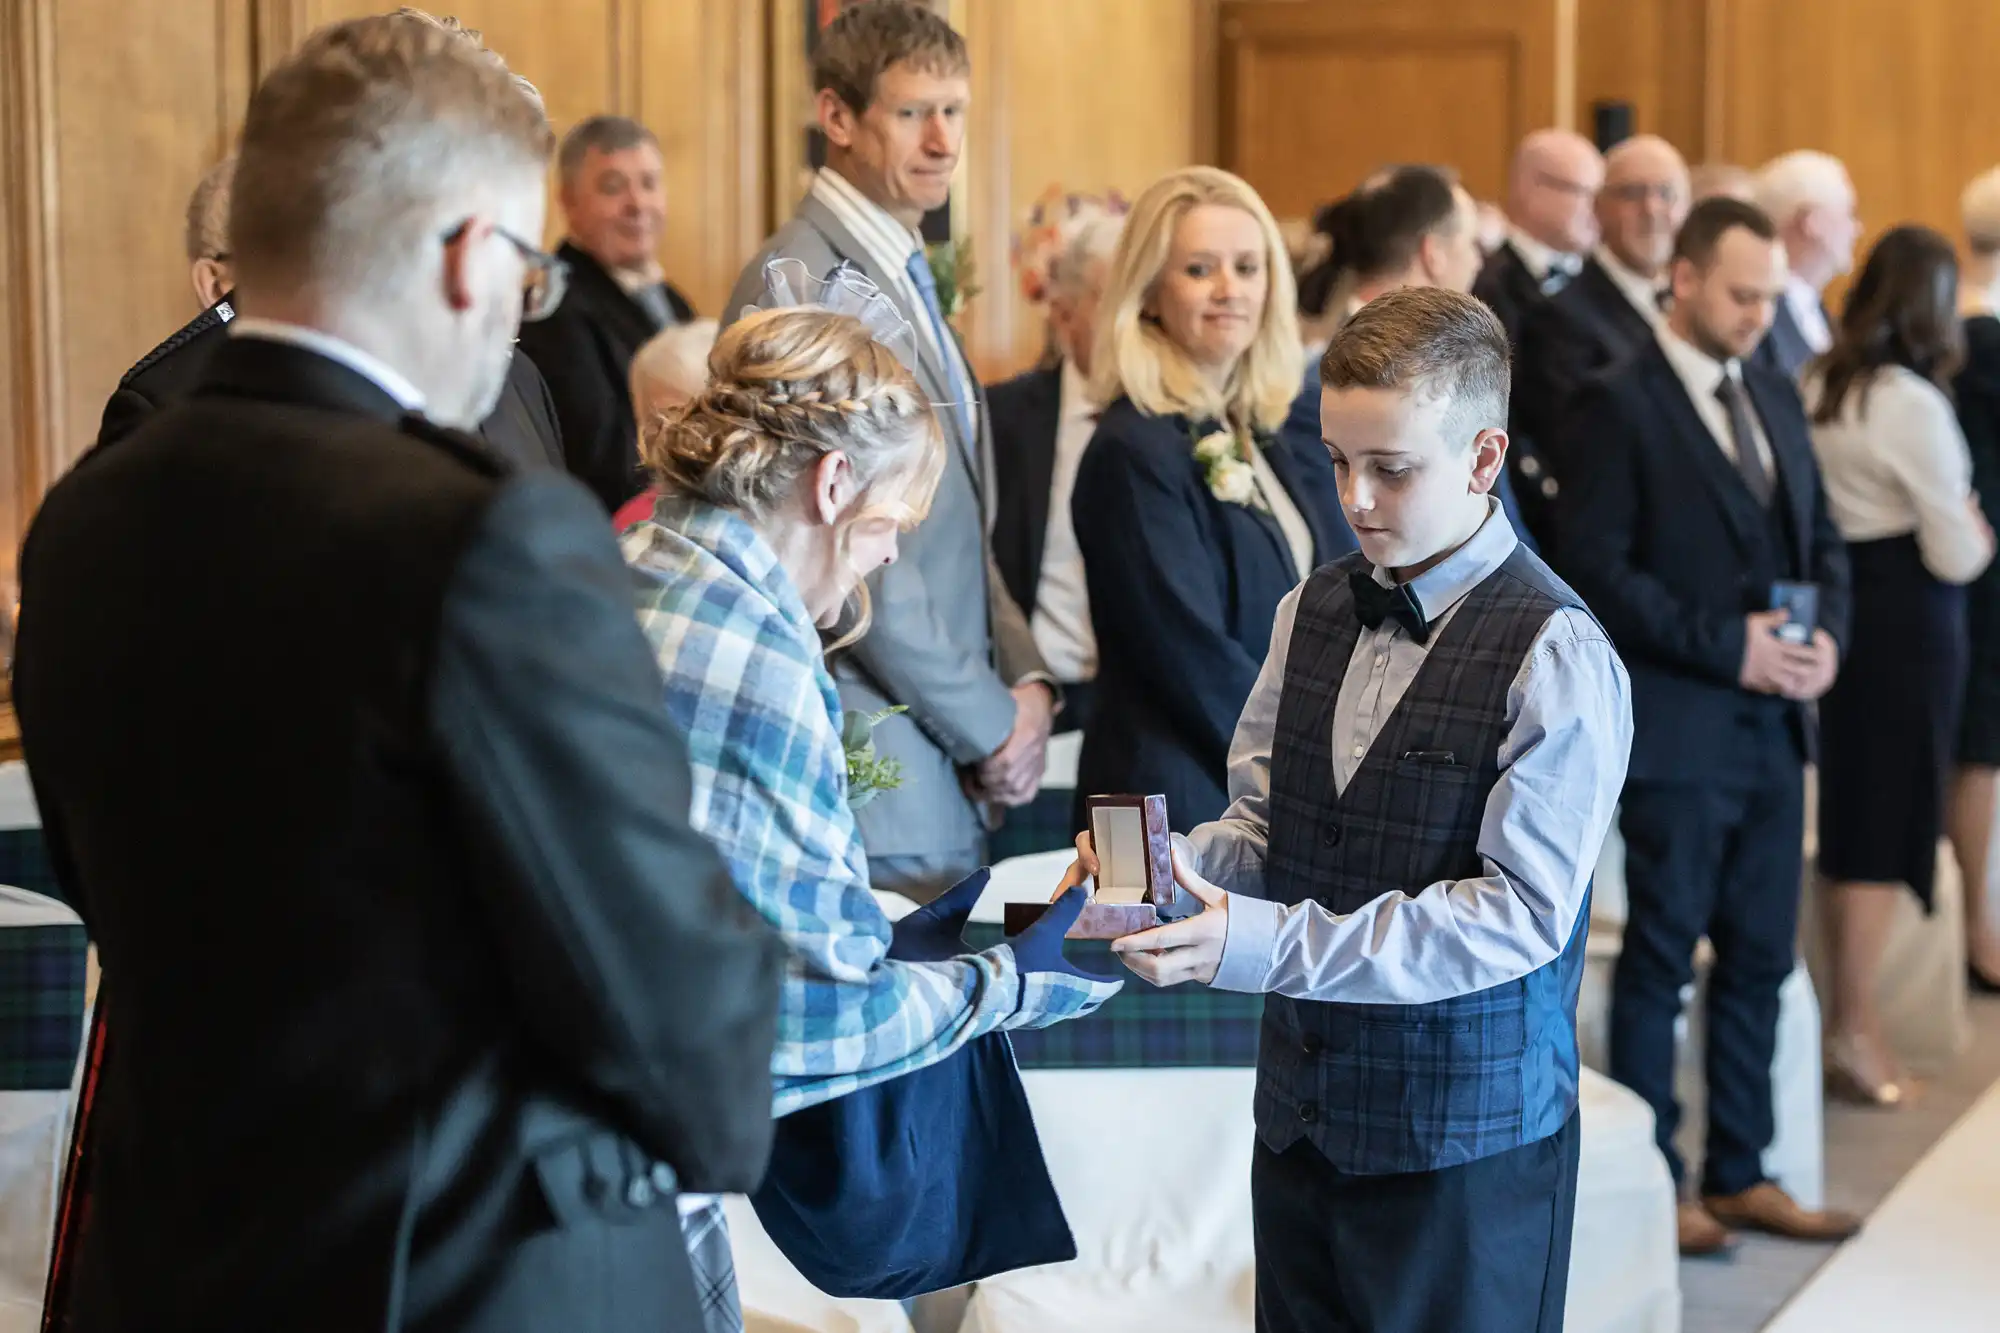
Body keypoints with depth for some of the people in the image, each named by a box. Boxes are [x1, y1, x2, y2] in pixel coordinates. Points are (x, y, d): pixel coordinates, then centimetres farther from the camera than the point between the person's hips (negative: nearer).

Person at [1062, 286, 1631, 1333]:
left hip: (1464, 1137, -6)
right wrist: (1168, 864, -13)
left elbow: (1520, 914, -20)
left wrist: (1264, 945, -25)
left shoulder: (1557, 657, -16)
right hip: (1302, 1115, 6)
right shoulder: (1314, 609, 5)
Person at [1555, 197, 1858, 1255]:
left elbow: (1821, 538, 18)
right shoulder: (1618, 406, -9)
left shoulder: (1777, 398, 14)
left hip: (1773, 727, 7)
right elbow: (1594, 569, -15)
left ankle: (1740, 1173, 22)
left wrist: (1827, 633, -2)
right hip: (1676, 727, -7)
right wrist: (1729, 646, -17)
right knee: (1661, 960, 3)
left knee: (1759, 959, 11)